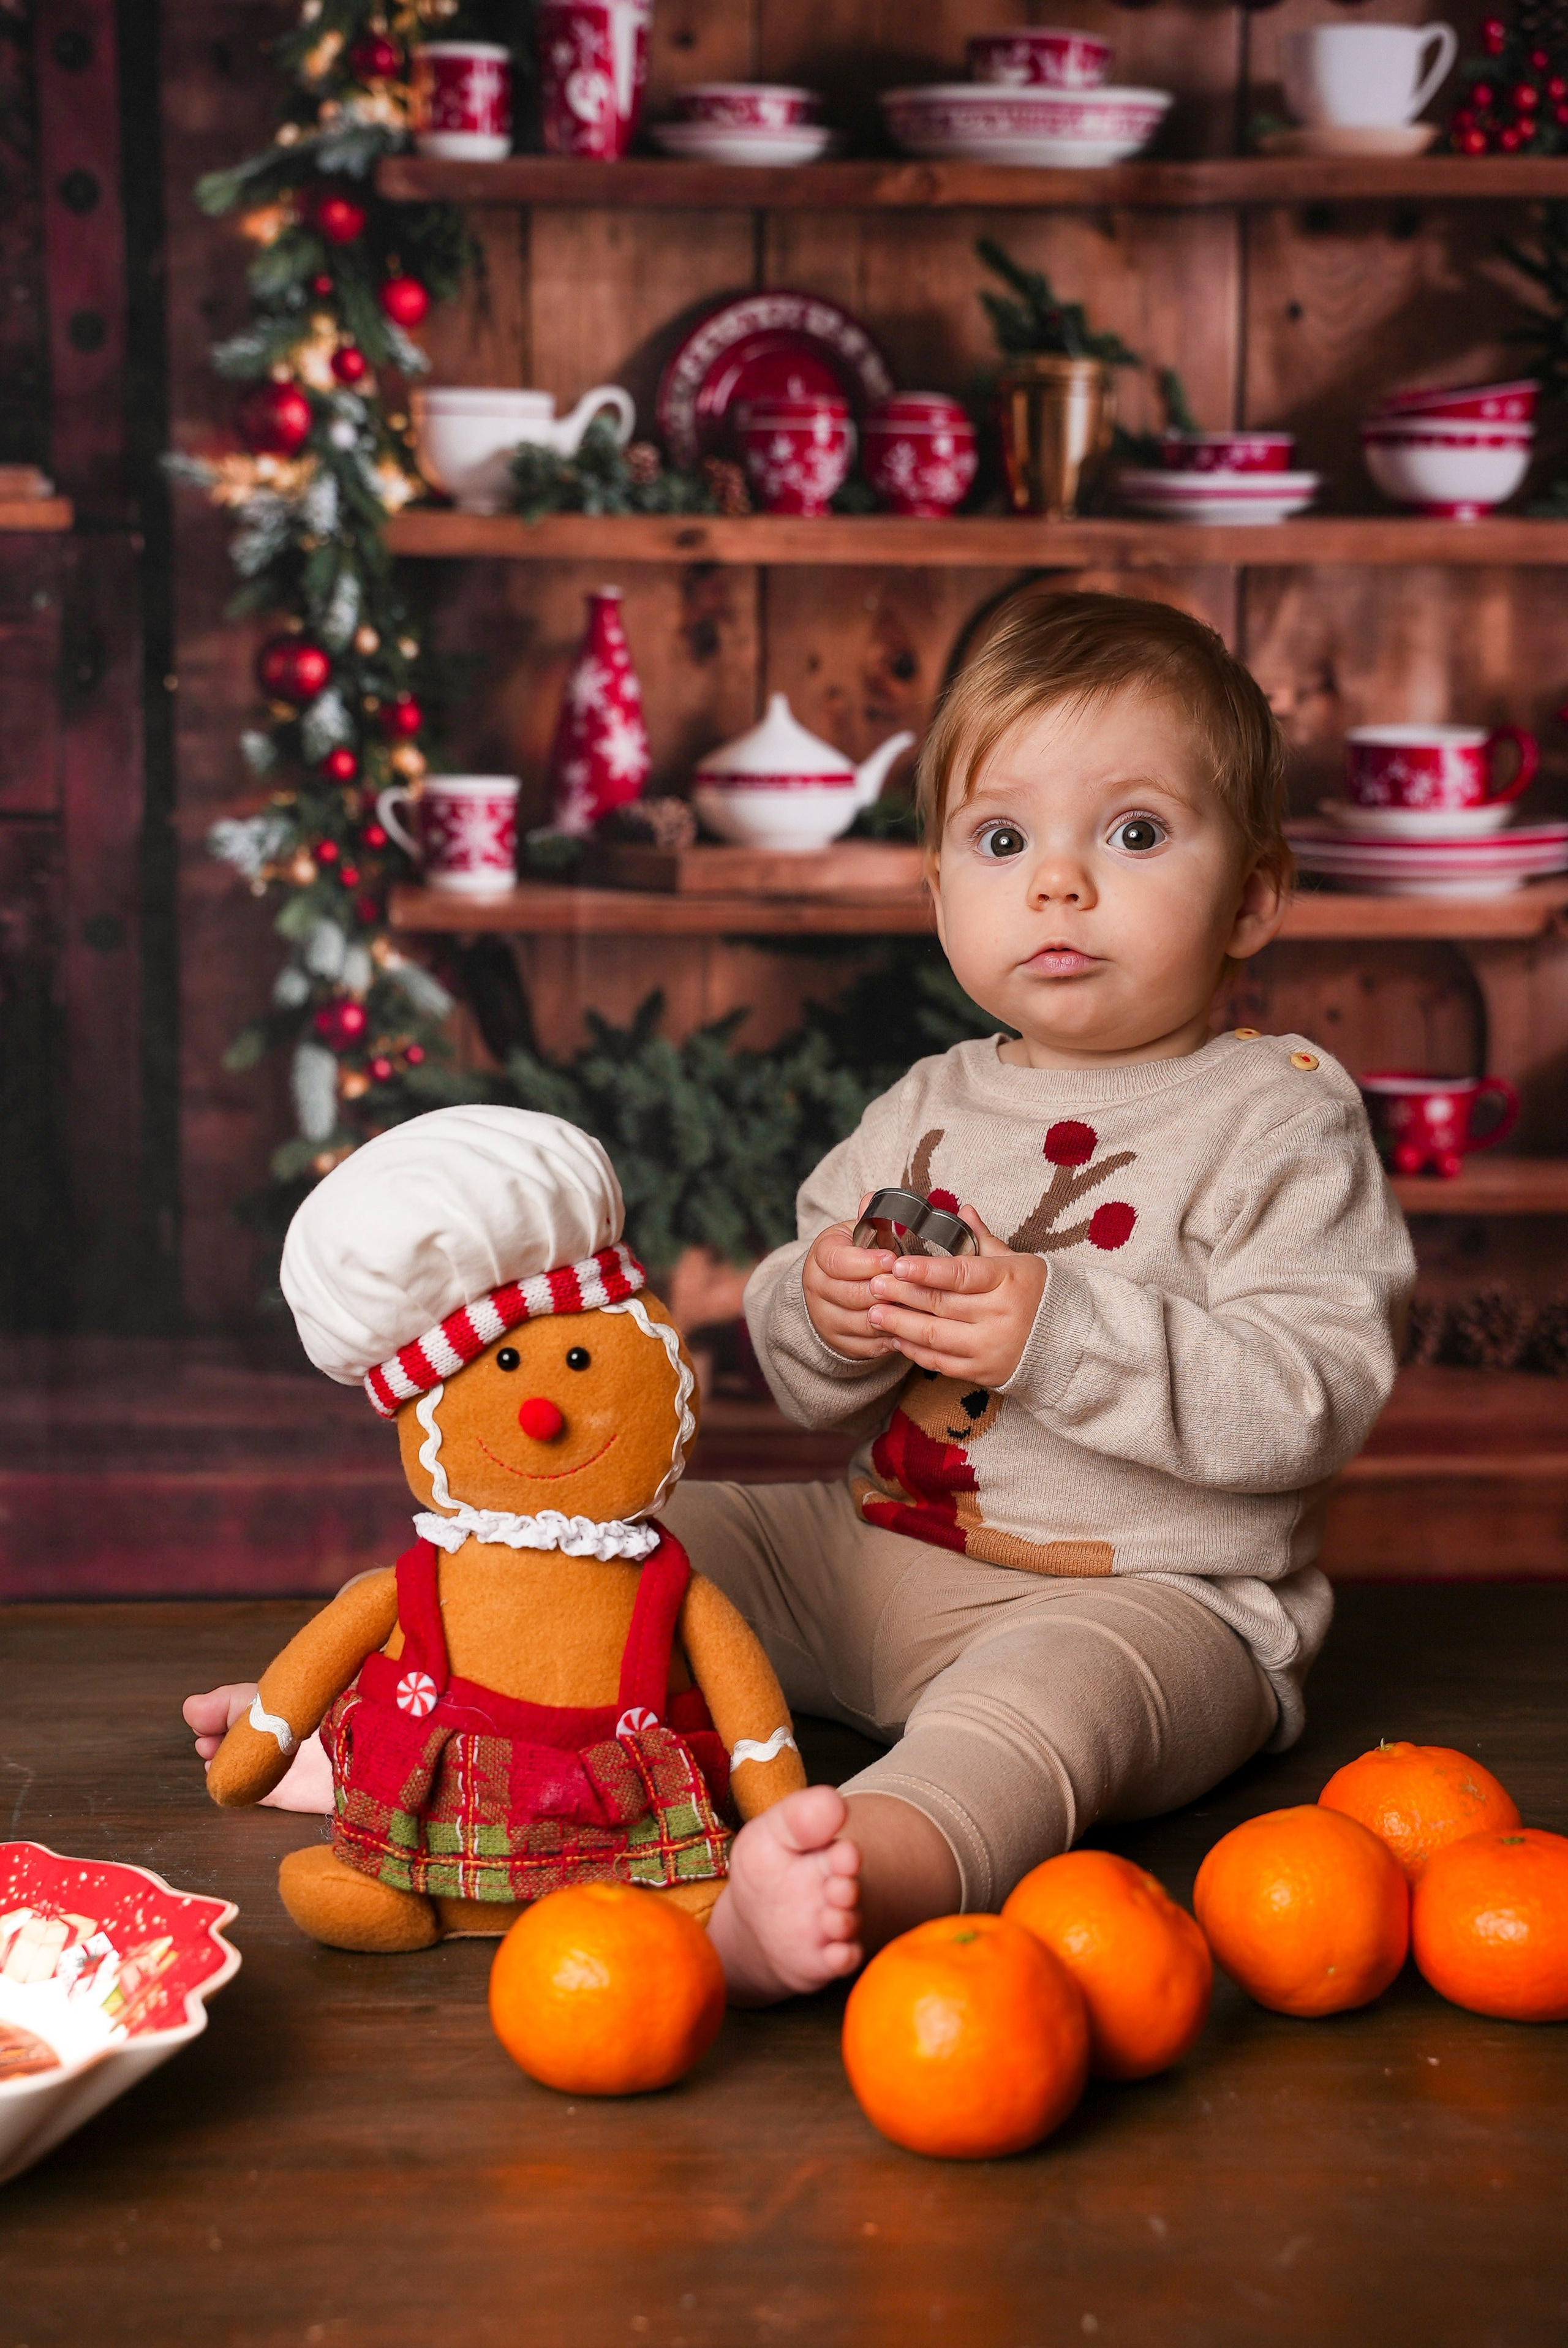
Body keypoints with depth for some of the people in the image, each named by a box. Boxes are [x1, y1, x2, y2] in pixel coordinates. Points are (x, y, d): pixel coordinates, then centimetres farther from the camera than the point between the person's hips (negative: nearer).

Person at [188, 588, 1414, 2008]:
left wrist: (1057, 1330, -27)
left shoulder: (1283, 1118, -6)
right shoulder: (928, 1108, 12)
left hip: (1153, 1599, -7)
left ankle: (873, 1872, -66)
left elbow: (1317, 1398, -18)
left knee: (1045, 1692, -39)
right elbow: (794, 1379, 14)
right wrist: (822, 1315, -11)